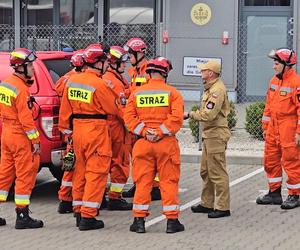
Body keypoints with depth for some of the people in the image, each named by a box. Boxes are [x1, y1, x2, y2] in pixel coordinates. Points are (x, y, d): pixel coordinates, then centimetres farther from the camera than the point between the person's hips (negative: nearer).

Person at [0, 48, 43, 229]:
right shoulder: (21, 89, -18)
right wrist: (35, 140, -16)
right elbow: (26, 118, -20)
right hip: (20, 136, -9)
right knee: (25, 175, -2)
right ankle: (23, 217, 0)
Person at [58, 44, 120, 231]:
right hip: (97, 132, -7)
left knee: (81, 171, 17)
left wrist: (66, 129, 19)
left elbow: (65, 108, 11)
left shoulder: (72, 81, 5)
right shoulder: (99, 85, -17)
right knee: (96, 173, -2)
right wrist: (110, 93, 10)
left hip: (77, 130, 7)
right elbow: (113, 110, -8)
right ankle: (88, 217, -4)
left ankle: (79, 212, 24)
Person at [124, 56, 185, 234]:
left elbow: (129, 117, -2)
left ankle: (139, 220, 6)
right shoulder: (172, 93, -2)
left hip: (143, 144, 2)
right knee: (169, 181, 4)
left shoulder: (136, 93, 6)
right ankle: (172, 221, 5)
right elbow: (177, 117, -14)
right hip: (167, 144, -2)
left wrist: (144, 132, -7)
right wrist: (161, 132, -12)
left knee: (143, 181, 6)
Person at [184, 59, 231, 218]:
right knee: (206, 172, 17)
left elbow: (208, 115, -24)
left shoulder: (217, 89, -18)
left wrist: (190, 114, -13)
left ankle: (222, 207, -3)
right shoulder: (211, 88, 16)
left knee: (217, 172, -7)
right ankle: (207, 204, 25)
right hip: (209, 134, 11)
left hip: (216, 135, -11)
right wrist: (192, 114, 7)